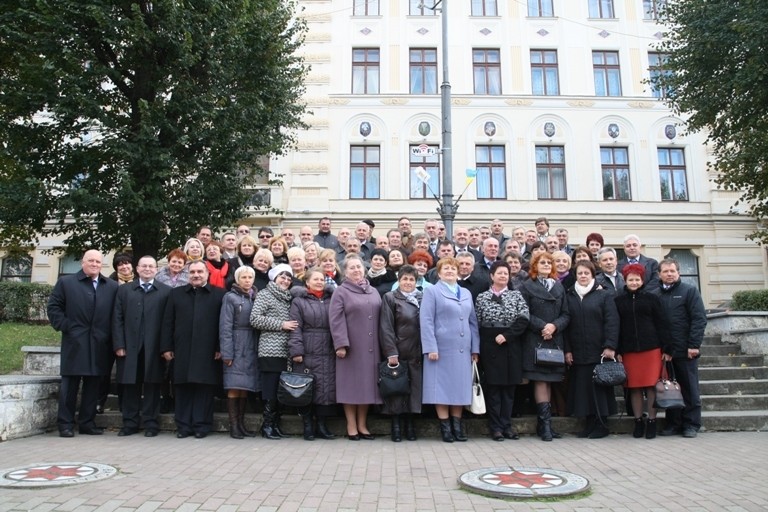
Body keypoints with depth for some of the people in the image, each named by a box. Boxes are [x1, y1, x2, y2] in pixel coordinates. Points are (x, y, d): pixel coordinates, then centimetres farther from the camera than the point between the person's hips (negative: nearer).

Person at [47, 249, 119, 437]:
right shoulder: (66, 282, 6)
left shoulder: (112, 286, 9)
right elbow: (53, 307, 3)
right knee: (69, 384, 3)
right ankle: (65, 424, 12)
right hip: (74, 342, -2)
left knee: (93, 385, 7)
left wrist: (110, 337, 0)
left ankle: (87, 422, 16)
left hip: (99, 344, 2)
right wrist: (65, 327, -6)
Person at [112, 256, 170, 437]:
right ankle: (130, 423, 18)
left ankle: (151, 424, 12)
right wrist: (119, 345, -3)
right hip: (130, 347, 2)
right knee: (130, 385, 7)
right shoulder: (124, 290, 13)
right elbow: (117, 319, 7)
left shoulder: (166, 291, 5)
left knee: (152, 385, 3)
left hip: (154, 348, -2)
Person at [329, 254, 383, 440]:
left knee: (367, 384, 8)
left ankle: (362, 425, 18)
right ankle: (351, 426, 11)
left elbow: (380, 319, 15)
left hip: (371, 348, 5)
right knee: (351, 384, 1)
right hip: (351, 347, -4)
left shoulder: (373, 292, 15)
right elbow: (336, 321, -9)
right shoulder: (340, 292, 0)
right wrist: (341, 344, -19)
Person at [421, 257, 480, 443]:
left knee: (460, 386, 6)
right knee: (442, 386, 0)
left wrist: (475, 348, 9)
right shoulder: (432, 291, 2)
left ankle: (457, 425, 16)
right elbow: (426, 322, -6)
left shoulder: (466, 293, 18)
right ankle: (445, 426, 8)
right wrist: (431, 348, -14)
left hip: (463, 350, 5)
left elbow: (473, 322, 17)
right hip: (442, 348, -4)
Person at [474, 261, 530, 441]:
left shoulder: (516, 295, 6)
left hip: (511, 346, 2)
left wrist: (506, 335, -13)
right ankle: (495, 427, 9)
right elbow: (476, 324, 2)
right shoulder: (481, 297, 3)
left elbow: (524, 320, -5)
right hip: (489, 346, -1)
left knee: (509, 386, 6)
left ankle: (506, 425, 15)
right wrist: (477, 348, -3)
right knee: (492, 386, 1)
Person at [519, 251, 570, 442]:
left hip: (555, 340, 4)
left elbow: (566, 314, 9)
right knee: (540, 381, -6)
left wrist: (554, 326, -9)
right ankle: (545, 423, -3)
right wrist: (542, 327, -14)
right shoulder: (527, 286, 2)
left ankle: (543, 424, 14)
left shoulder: (559, 287, 14)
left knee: (548, 380, 7)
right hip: (535, 340, -4)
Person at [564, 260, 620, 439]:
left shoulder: (604, 295, 2)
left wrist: (610, 346, -13)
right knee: (582, 387, 4)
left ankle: (602, 425, 12)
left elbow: (612, 322, -5)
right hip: (578, 353, 3)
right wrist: (567, 350, 1)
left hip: (599, 351, -3)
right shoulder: (569, 296, 10)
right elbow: (566, 324, 7)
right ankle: (590, 423, 14)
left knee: (599, 387, 2)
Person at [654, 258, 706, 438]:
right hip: (663, 351, 3)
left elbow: (699, 319, -6)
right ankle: (673, 423, 16)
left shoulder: (690, 291, 1)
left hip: (685, 350, -2)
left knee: (689, 389, 6)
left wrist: (694, 345, -14)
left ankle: (691, 424, 15)